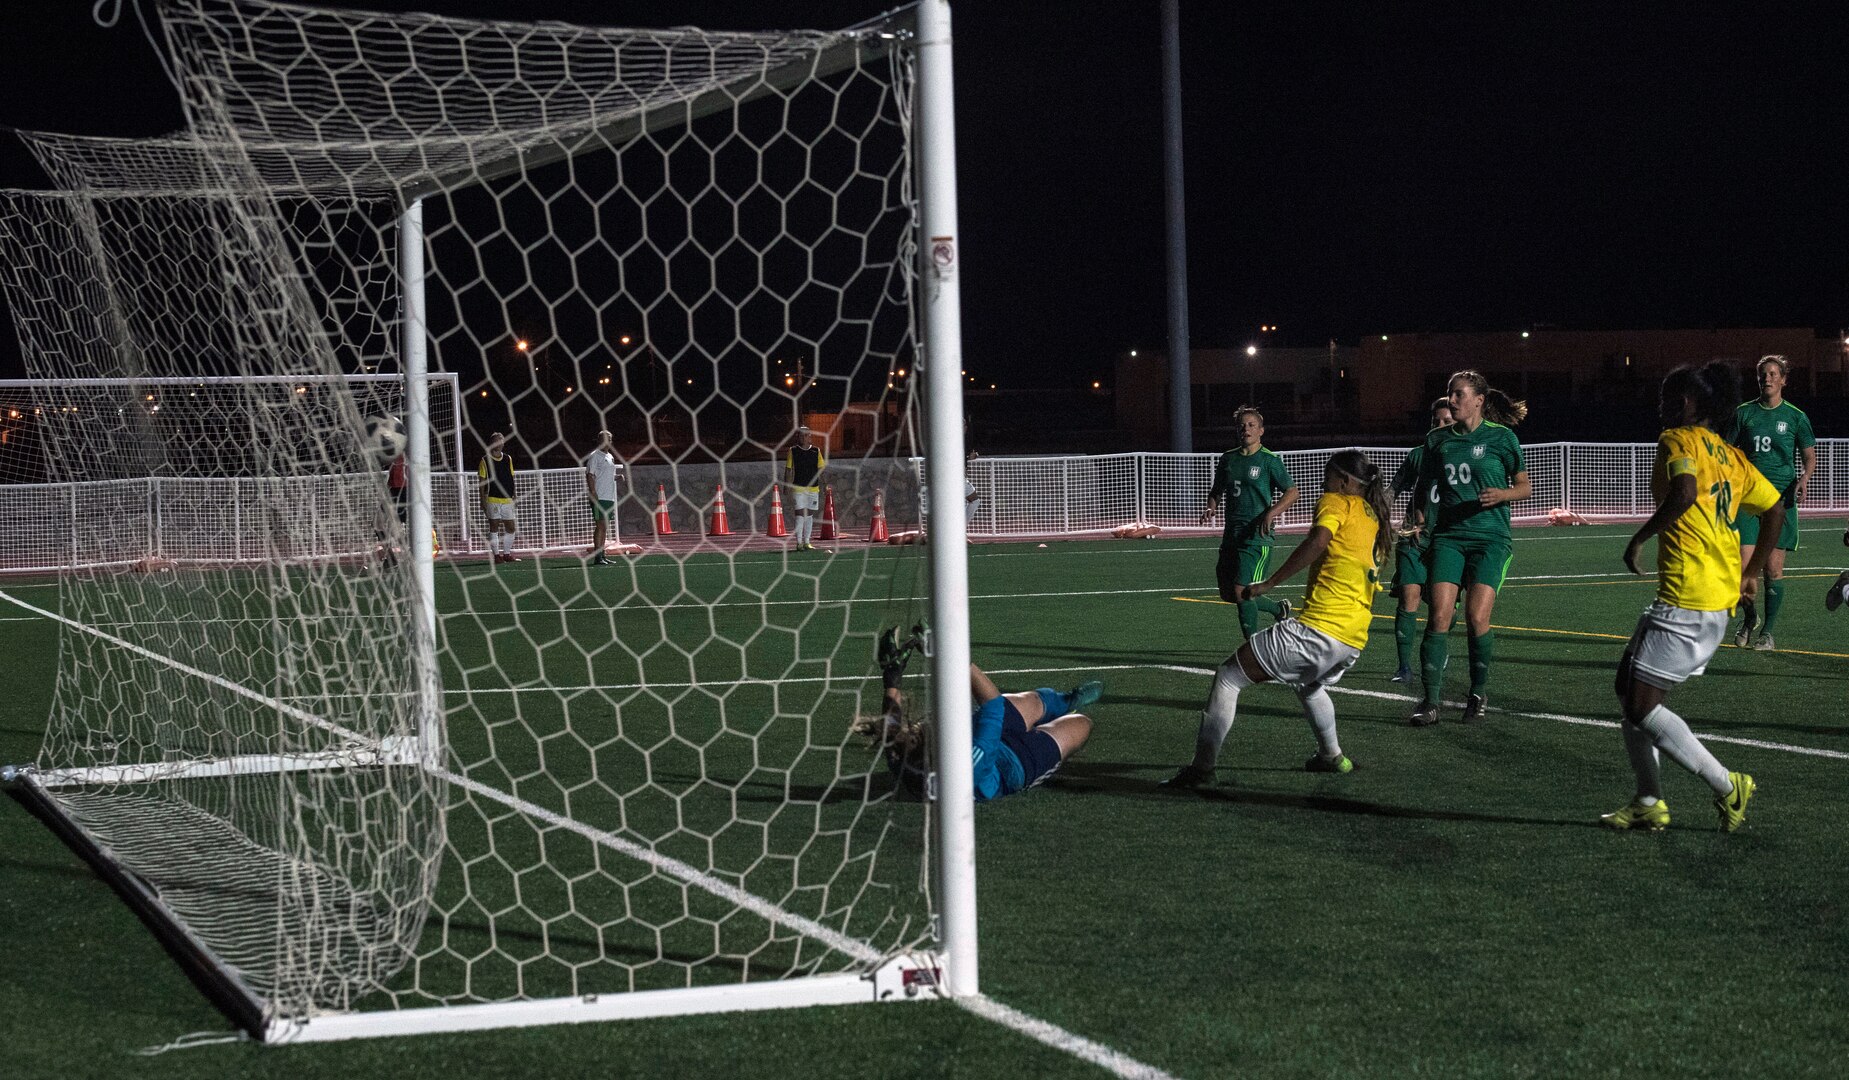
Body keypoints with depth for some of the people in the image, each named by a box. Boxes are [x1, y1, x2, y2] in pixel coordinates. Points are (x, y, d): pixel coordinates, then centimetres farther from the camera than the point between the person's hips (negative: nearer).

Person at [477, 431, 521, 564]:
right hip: (492, 500, -4)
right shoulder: (485, 461, -1)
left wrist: (514, 497, 10)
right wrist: (483, 501, -7)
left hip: (507, 499, 4)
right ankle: (496, 555, 1)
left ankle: (507, 554, 15)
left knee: (511, 527, 4)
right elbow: (482, 482, -2)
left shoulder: (508, 459, 12)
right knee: (494, 527, -3)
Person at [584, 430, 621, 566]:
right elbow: (590, 476, -13)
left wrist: (617, 477, 6)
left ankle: (602, 554, 12)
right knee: (600, 525, -11)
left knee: (604, 527, 9)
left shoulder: (610, 457, 18)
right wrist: (594, 494, -20)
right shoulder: (594, 456, -7)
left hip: (609, 497, 8)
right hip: (599, 497, -8)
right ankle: (597, 557, -11)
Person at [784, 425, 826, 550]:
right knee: (800, 515, -8)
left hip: (813, 488, 3)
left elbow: (821, 469, 11)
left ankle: (807, 542, 15)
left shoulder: (816, 451, 7)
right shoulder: (793, 451, 1)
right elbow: (788, 470, 2)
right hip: (798, 488, -3)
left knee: (809, 515, 8)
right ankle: (799, 543, -6)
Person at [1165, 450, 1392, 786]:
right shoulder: (1375, 518, 22)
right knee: (1309, 685, 41)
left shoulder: (1336, 502, 0)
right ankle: (1332, 755, 40)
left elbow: (1318, 541, -19)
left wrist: (1268, 584, -18)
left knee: (1228, 677, -1)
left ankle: (1202, 766, -8)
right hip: (1354, 642, 9)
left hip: (1318, 628, -9)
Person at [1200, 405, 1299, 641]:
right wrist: (1211, 508, 2)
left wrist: (1271, 513, -20)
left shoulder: (1270, 460, -5)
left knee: (1242, 591, -15)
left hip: (1257, 536, -7)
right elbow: (1216, 491, 23)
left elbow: (1292, 492, -6)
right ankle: (1279, 608, 33)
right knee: (1228, 594, 10)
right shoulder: (1228, 459, 12)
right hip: (1231, 534, 7)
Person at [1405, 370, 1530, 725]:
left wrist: (1501, 494, -12)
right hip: (1448, 536, 3)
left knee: (1477, 617, -12)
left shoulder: (1501, 437, 1)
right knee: (1439, 615, -11)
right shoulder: (1437, 440, 10)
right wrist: (1419, 514, 1)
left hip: (1490, 538, -3)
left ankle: (1479, 693, 9)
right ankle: (1431, 699, -6)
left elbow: (1524, 486, 8)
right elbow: (1427, 487, 19)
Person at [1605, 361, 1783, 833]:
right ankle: (1649, 803, 17)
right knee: (1629, 687, 17)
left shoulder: (1678, 439, -6)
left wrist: (1640, 536, -14)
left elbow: (1684, 493, -26)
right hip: (1721, 598, 10)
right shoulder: (1731, 456, 19)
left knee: (1642, 707, -7)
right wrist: (1752, 573, 30)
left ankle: (1728, 787, -5)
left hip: (1685, 598, -10)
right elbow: (1775, 510, 24)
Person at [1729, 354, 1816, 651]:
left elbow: (1809, 455, 9)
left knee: (1773, 568, -2)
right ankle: (1749, 617, 18)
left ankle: (1767, 632, 10)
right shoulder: (1744, 413, 7)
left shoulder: (1795, 416, 4)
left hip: (1781, 497, -1)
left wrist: (1805, 477, -11)